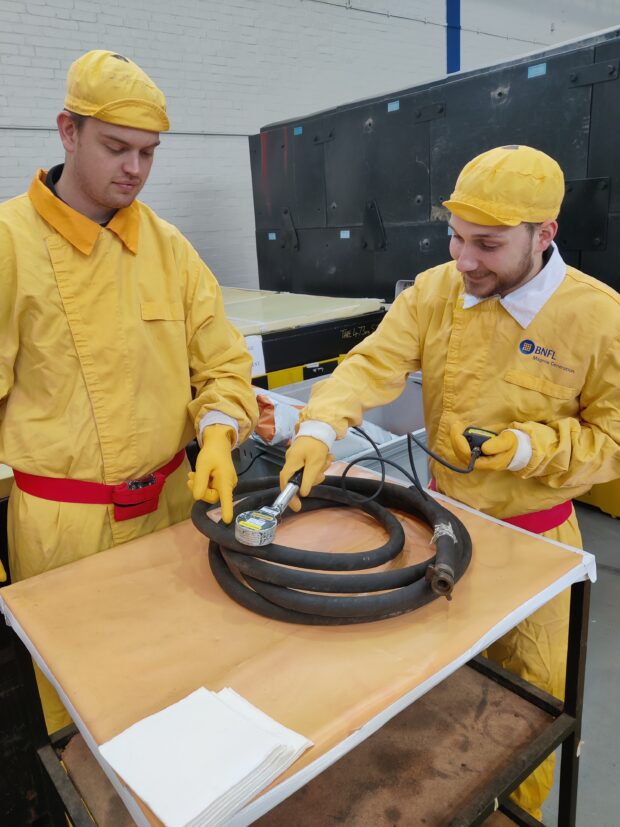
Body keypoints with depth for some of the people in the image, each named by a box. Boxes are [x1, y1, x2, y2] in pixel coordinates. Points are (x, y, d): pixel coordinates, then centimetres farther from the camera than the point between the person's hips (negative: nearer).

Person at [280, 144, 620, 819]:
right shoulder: (434, 291, -8)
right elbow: (373, 364, -17)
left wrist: (531, 449, -26)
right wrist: (320, 428, -34)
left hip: (531, 536, -3)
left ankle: (521, 809, 48)